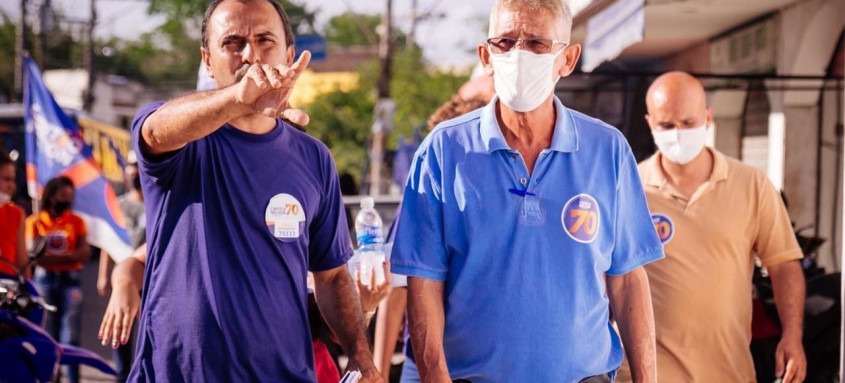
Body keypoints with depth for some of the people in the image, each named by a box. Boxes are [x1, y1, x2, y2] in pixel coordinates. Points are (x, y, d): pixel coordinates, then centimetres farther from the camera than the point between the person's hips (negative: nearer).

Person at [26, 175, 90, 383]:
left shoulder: (76, 221, 8)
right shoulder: (35, 222, 5)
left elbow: (84, 253, -3)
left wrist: (51, 256, -11)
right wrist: (68, 256, -10)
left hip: (70, 280, 0)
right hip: (44, 280, 0)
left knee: (70, 335, -5)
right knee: (47, 335, 3)